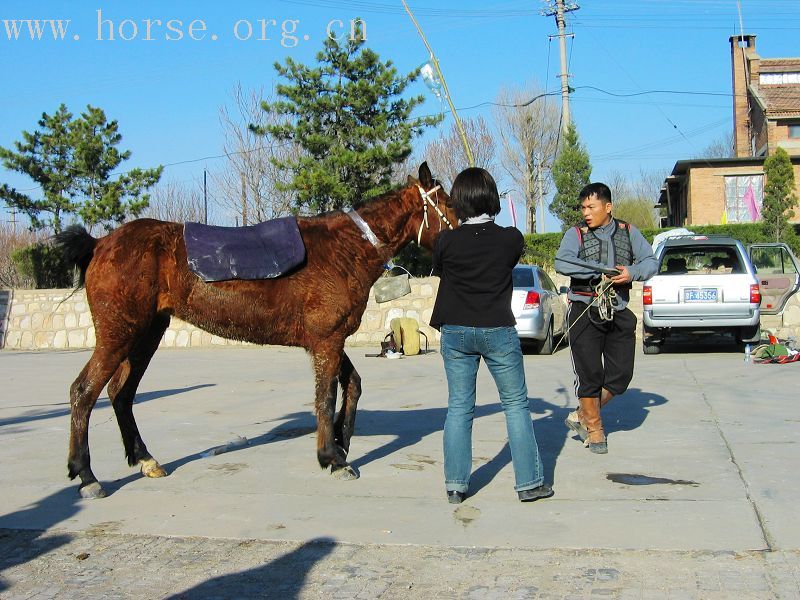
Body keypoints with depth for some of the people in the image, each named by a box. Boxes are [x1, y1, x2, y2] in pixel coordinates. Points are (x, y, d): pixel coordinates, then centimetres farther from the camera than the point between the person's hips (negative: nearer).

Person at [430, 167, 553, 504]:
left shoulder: (446, 242, -9)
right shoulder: (512, 238, -9)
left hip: (456, 332, 1)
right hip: (499, 332, -1)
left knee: (459, 408, 10)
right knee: (516, 405, 10)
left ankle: (455, 485, 13)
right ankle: (529, 483, 14)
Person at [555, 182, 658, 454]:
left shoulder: (628, 232, 9)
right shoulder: (576, 233, -2)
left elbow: (651, 262, 6)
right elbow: (562, 263, -19)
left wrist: (632, 273, -16)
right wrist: (603, 270, -23)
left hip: (618, 312, 4)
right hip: (585, 311, -4)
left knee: (621, 374, 4)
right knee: (589, 373, 1)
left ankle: (581, 416, 23)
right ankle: (594, 427, 21)